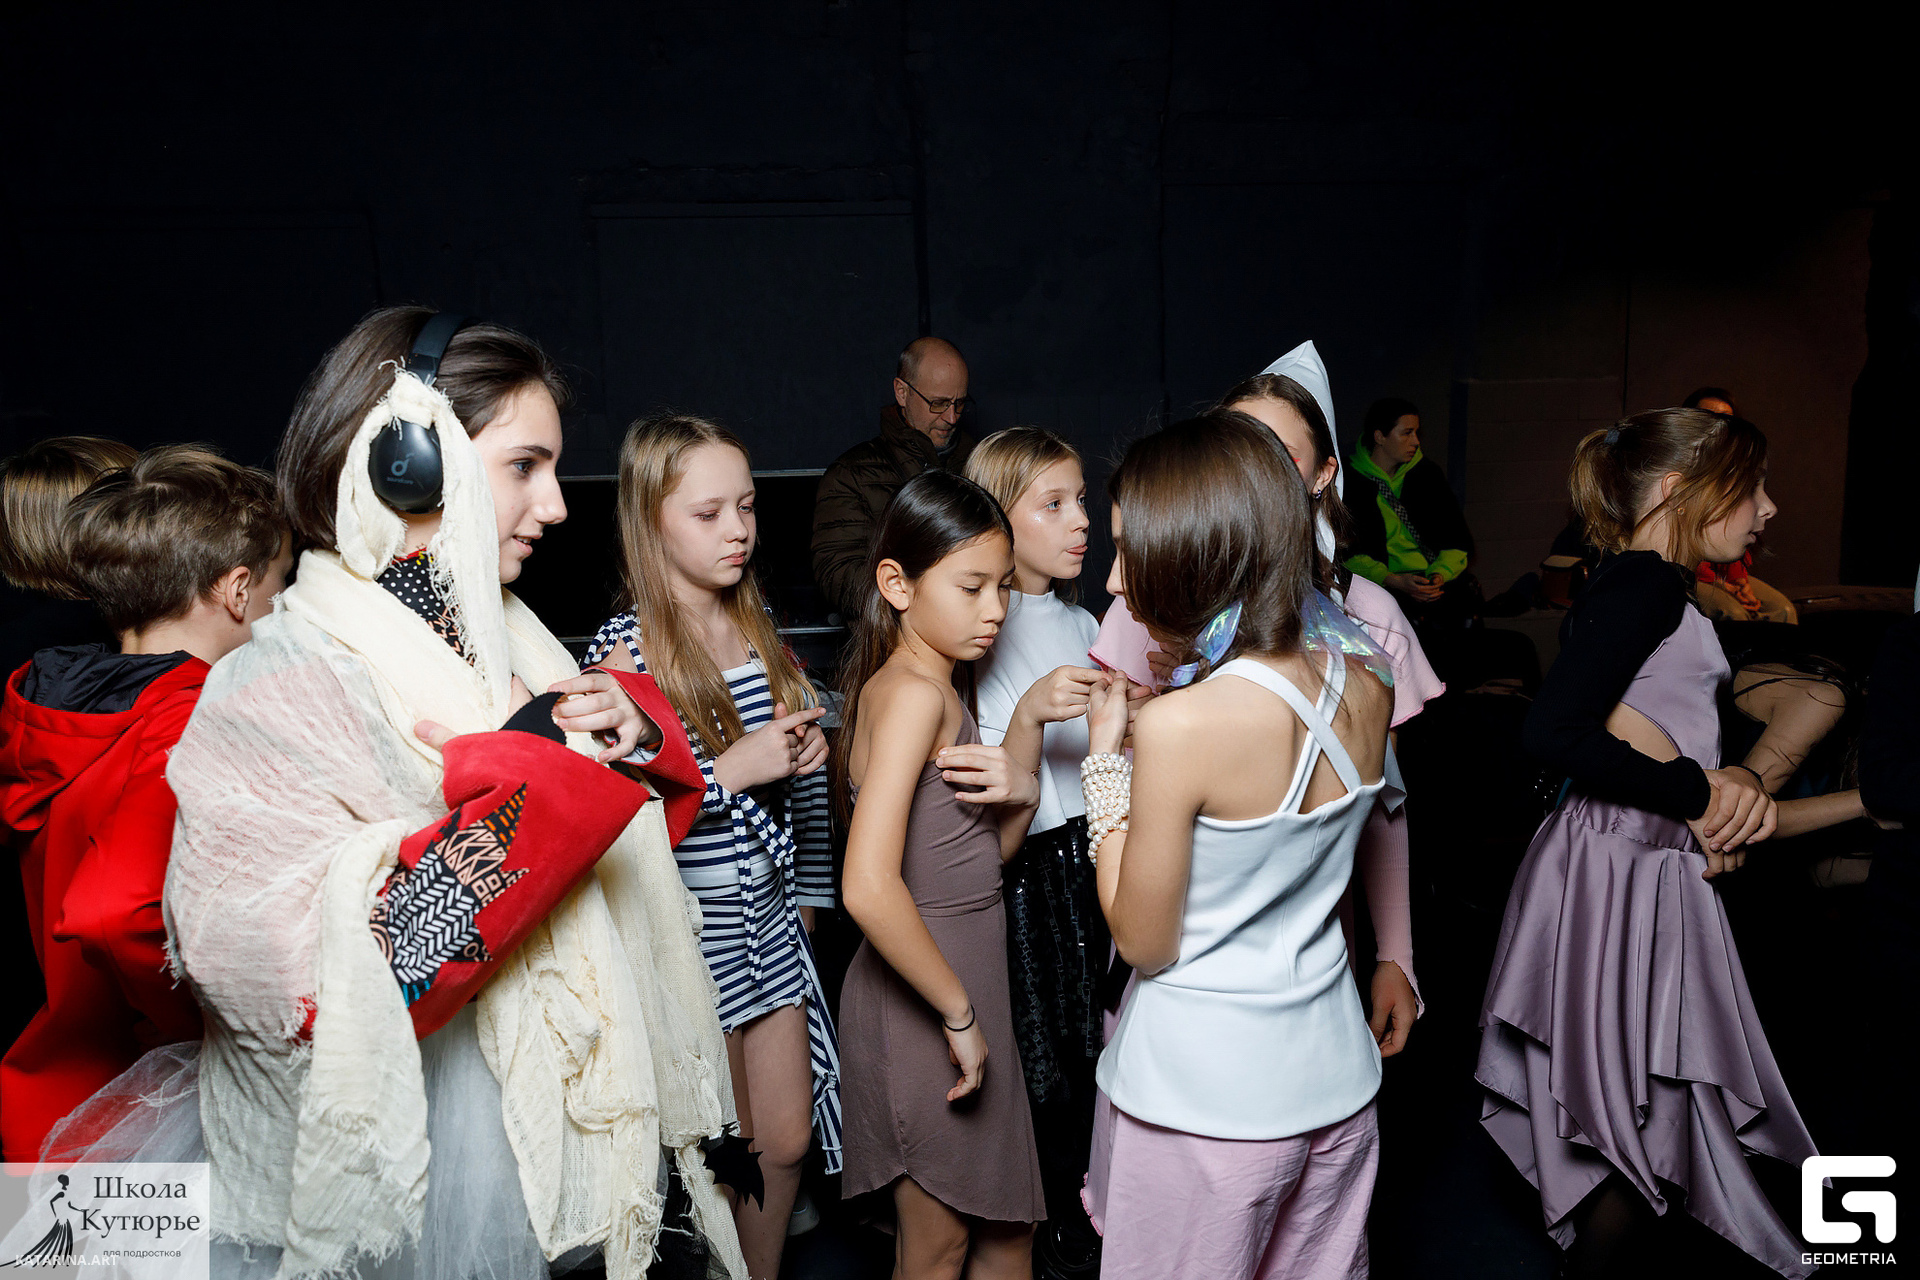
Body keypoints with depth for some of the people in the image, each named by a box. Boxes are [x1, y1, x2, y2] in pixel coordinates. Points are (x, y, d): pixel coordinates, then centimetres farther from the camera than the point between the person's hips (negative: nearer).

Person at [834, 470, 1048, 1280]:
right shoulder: (913, 693, -21)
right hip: (920, 1001, -9)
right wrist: (960, 1013, -22)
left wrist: (1019, 793, -8)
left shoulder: (937, 690, 8)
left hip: (967, 984, 9)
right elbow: (868, 886, -32)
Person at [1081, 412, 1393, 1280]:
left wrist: (1106, 757, -8)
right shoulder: (1363, 688, -5)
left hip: (1208, 1097, -6)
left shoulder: (1180, 726, -26)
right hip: (1334, 1073, 6)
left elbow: (1144, 943, -14)